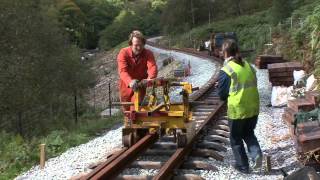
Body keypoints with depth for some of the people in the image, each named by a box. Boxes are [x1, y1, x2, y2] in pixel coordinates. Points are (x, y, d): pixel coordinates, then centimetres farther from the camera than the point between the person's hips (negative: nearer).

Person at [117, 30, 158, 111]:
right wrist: (130, 82, -56)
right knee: (126, 110, 18)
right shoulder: (123, 53, -21)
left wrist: (150, 79, -56)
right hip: (126, 86, 1)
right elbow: (122, 71, -35)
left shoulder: (148, 54, -17)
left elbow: (153, 67, -33)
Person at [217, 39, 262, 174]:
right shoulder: (249, 66, 3)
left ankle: (243, 166, 24)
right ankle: (256, 153, 4)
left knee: (236, 139, 16)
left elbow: (222, 95, -8)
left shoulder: (225, 71, -14)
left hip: (237, 111, -5)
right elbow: (253, 86, 12)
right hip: (253, 108, 5)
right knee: (248, 133, 26)